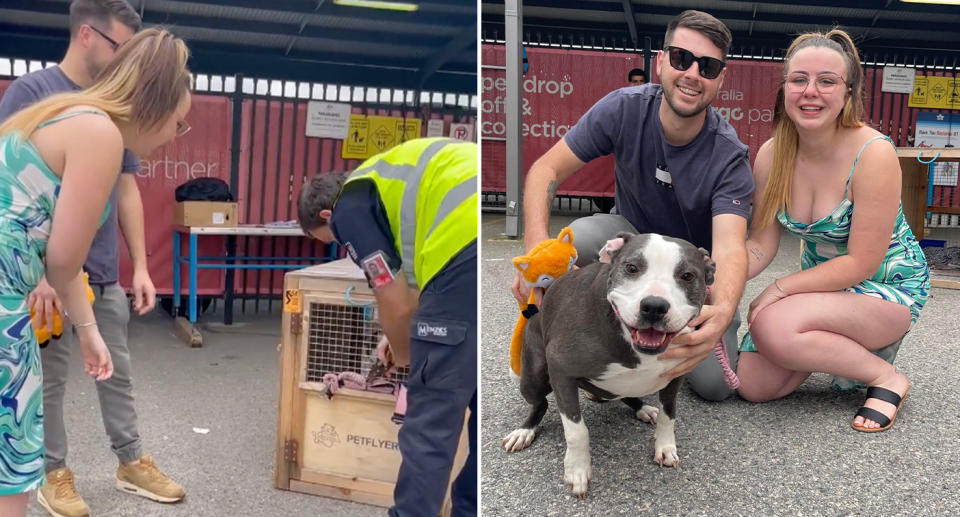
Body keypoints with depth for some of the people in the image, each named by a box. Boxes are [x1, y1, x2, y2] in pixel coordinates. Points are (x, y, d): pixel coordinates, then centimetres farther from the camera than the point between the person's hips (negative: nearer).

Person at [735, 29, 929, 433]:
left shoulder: (874, 153, -24)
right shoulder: (771, 155, -9)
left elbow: (861, 263, -22)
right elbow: (760, 245, -8)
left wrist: (779, 289, -24)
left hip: (887, 285, -5)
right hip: (823, 282, 6)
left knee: (774, 326, -32)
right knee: (753, 385, -7)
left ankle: (886, 377, -9)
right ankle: (828, 344, 18)